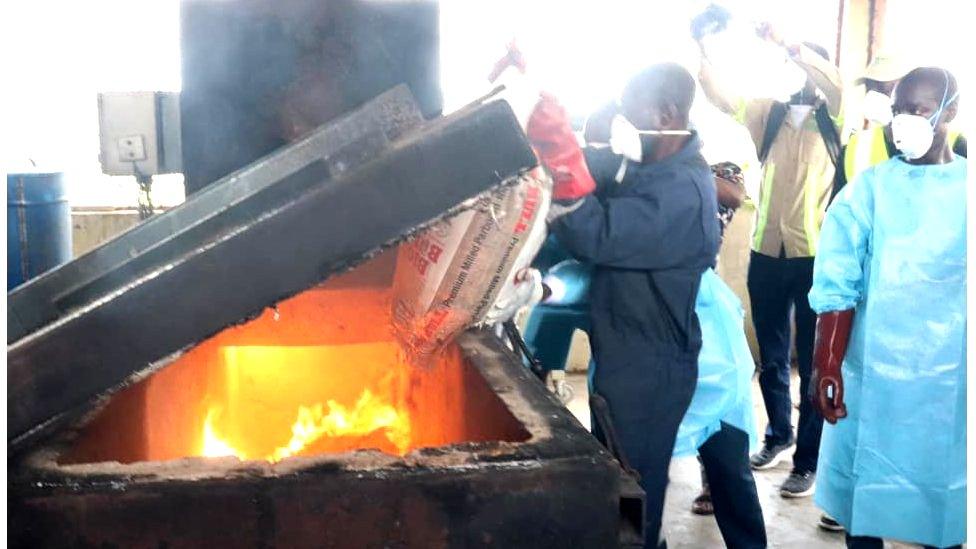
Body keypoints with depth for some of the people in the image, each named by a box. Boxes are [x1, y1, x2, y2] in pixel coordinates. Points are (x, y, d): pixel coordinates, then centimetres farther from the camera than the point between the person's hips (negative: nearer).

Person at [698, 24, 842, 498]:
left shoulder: (833, 118, 0)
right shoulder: (770, 114, 9)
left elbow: (833, 82, -20)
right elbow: (723, 99, -4)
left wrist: (784, 42, -27)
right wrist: (701, 51, -17)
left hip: (816, 256, -4)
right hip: (767, 253, 4)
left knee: (813, 362, 4)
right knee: (771, 358, 17)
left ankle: (809, 461, 14)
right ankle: (778, 436, 36)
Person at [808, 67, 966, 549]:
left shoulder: (966, 186, 1)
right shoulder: (869, 188, -1)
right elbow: (835, 289, -4)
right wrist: (826, 368, -7)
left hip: (951, 378, 1)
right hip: (872, 372, -1)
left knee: (943, 487, 11)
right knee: (865, 488, 9)